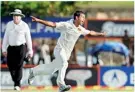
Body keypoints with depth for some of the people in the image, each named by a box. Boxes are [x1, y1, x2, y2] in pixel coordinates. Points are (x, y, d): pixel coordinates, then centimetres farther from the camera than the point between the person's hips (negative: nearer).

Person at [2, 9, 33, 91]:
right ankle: (16, 80, 25)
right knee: (10, 65, 2)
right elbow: (6, 37, 5)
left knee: (19, 66, -11)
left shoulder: (24, 26, -7)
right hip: (11, 47, 4)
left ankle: (17, 84, -8)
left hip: (21, 47, -4)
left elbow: (28, 39, -3)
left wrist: (30, 51, -1)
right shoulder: (9, 24, 1)